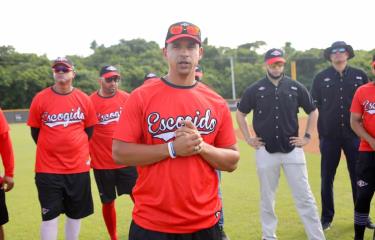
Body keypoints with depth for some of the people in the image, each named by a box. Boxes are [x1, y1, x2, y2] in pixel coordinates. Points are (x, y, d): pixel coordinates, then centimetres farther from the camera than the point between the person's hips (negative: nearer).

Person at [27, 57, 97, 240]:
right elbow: (35, 131, 5)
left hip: (78, 167, 2)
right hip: (48, 168, -2)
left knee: (75, 214, 13)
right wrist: (52, 150, 8)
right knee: (50, 216, 0)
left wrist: (78, 149, 8)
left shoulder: (84, 99, 1)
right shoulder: (40, 98, -4)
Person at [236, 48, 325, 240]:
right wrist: (248, 139, 4)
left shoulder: (296, 87, 2)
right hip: (265, 151, 0)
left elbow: (313, 111, 13)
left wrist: (307, 137, 5)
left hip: (292, 150, 0)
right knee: (267, 198, 10)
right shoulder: (255, 89, 0)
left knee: (304, 197, 1)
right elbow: (240, 113, 11)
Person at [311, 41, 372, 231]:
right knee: (327, 178, 6)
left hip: (354, 135, 1)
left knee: (358, 176, 7)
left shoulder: (360, 76, 6)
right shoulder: (321, 78, 4)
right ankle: (326, 218, 17)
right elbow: (314, 105, 4)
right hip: (329, 136, 0)